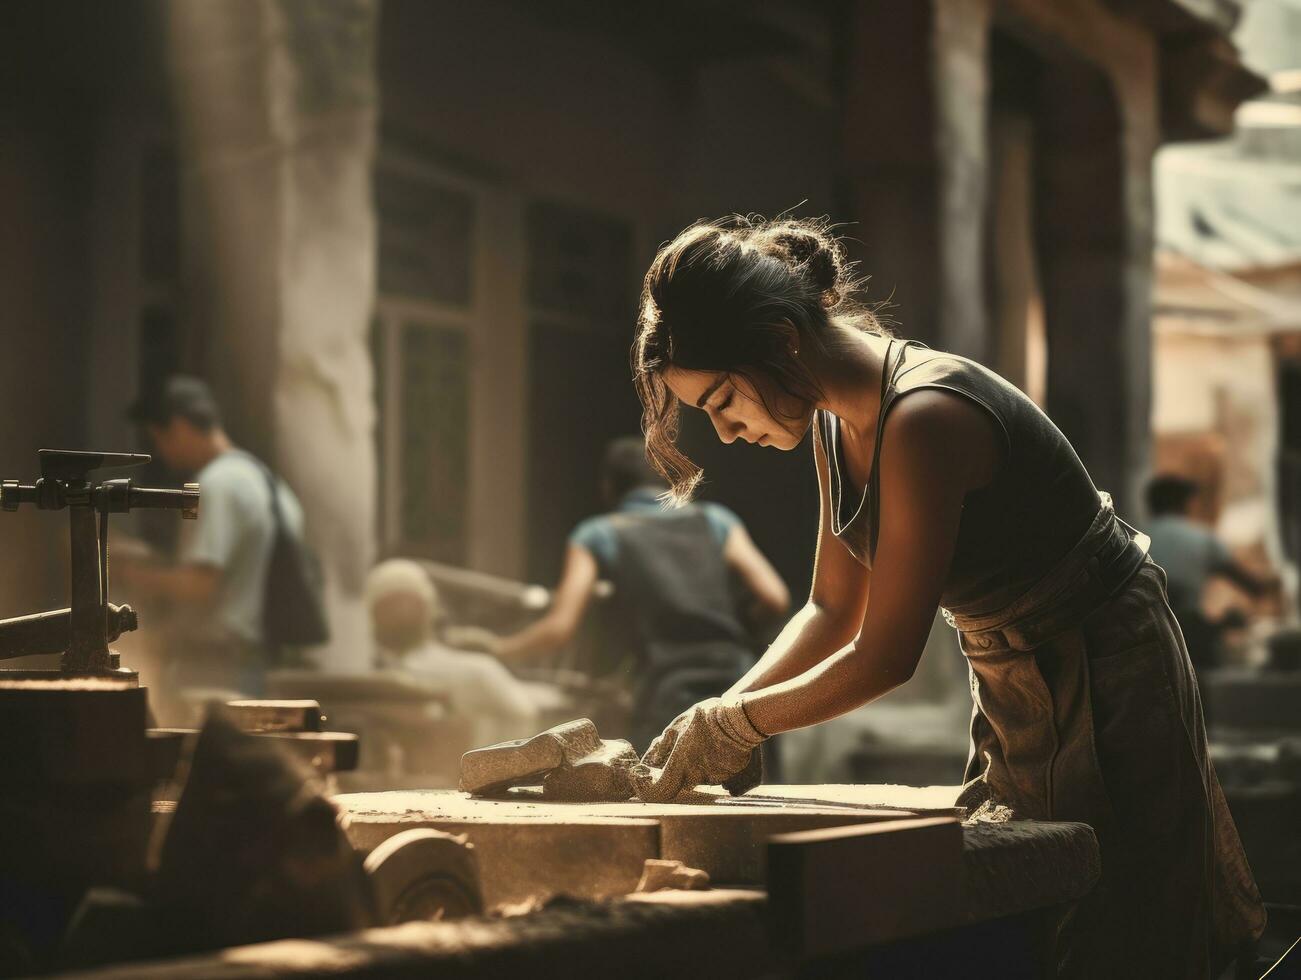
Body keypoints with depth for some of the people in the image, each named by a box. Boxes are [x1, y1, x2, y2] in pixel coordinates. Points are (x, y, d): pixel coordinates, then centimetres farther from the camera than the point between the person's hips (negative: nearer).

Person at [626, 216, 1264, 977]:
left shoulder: (924, 421, -29)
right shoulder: (840, 422, -1)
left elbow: (885, 657, -26)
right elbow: (834, 609, 6)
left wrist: (732, 724, -16)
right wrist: (713, 719, -5)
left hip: (1110, 686, -9)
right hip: (1013, 687, 9)